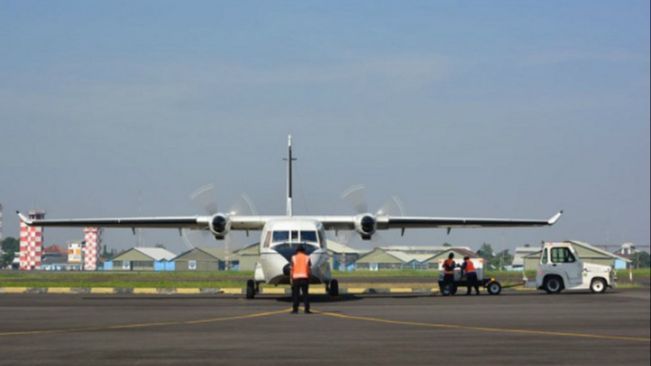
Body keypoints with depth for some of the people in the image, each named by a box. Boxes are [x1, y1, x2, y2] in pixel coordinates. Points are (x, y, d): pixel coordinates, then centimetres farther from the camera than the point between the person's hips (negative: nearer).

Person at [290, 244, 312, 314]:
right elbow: (309, 269, 2)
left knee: (295, 294, 2)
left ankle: (295, 309, -2)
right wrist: (308, 277, 7)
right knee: (305, 294, 1)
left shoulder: (294, 257, 4)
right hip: (304, 277, 0)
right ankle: (307, 309, -3)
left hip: (296, 277, 0)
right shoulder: (307, 258, 6)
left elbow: (292, 269, 0)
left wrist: (291, 278, 3)